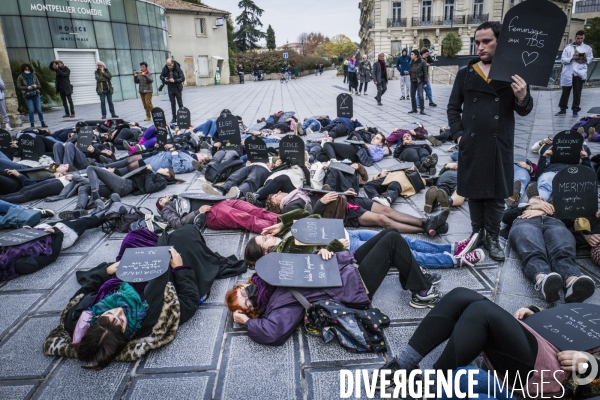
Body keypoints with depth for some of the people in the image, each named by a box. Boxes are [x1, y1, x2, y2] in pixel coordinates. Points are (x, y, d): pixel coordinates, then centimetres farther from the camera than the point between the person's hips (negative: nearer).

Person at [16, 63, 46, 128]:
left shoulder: (34, 76, 11)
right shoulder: (20, 77, 4)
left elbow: (39, 85, 12)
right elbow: (18, 86, 0)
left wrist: (36, 86, -9)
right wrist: (27, 87, -13)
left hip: (36, 94, 2)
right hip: (27, 96, -2)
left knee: (39, 109, -2)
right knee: (31, 110, -8)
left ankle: (43, 123, 9)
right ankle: (32, 125, 1)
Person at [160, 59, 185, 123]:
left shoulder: (177, 68, -13)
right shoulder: (165, 68, -5)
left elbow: (182, 78, -14)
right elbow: (161, 76, 8)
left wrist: (174, 80, -26)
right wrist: (164, 79, -14)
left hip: (177, 88, -3)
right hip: (170, 89, 3)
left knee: (180, 103, 3)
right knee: (172, 104, 7)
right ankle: (174, 118, 13)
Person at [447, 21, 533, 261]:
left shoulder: (513, 73, 0)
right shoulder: (465, 74, 4)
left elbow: (523, 111, 1)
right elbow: (453, 107, 9)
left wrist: (522, 98, -21)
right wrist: (457, 134, -3)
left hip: (499, 145, -1)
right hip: (471, 145, 1)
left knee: (496, 194, 7)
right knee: (473, 191, 10)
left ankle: (492, 237, 21)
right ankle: (477, 233, 27)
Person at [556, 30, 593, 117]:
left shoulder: (587, 48, 11)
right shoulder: (568, 47, 6)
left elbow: (591, 59, 14)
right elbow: (562, 60, 0)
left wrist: (586, 58, -8)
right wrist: (572, 58, -15)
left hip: (580, 73, 1)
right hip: (568, 73, 0)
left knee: (577, 92, 1)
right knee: (565, 91, 3)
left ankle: (575, 110, 8)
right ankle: (563, 109, 13)